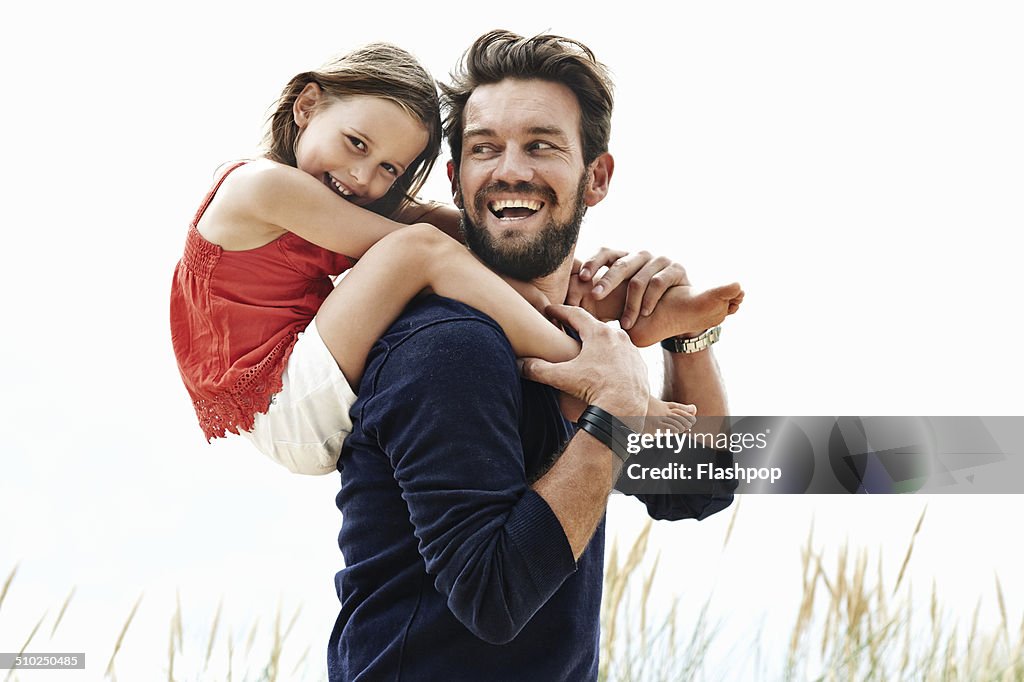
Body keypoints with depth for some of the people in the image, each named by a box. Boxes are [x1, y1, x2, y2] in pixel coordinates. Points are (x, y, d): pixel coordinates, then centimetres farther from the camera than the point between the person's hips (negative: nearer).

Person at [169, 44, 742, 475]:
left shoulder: (353, 202, 15)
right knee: (420, 246, -25)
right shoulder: (261, 183, -12)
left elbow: (470, 227, 1)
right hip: (288, 411, -9)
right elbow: (422, 248, -15)